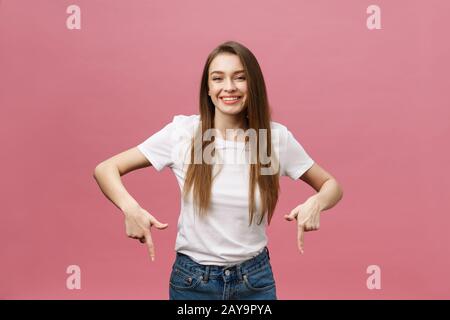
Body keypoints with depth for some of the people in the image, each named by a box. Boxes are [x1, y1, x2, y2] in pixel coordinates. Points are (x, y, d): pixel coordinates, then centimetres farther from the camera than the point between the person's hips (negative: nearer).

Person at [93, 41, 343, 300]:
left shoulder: (277, 137, -9)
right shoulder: (183, 131, -12)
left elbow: (331, 185, 2)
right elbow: (105, 169, -8)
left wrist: (316, 202, -21)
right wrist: (131, 208, -28)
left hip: (255, 279, 1)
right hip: (192, 279, 0)